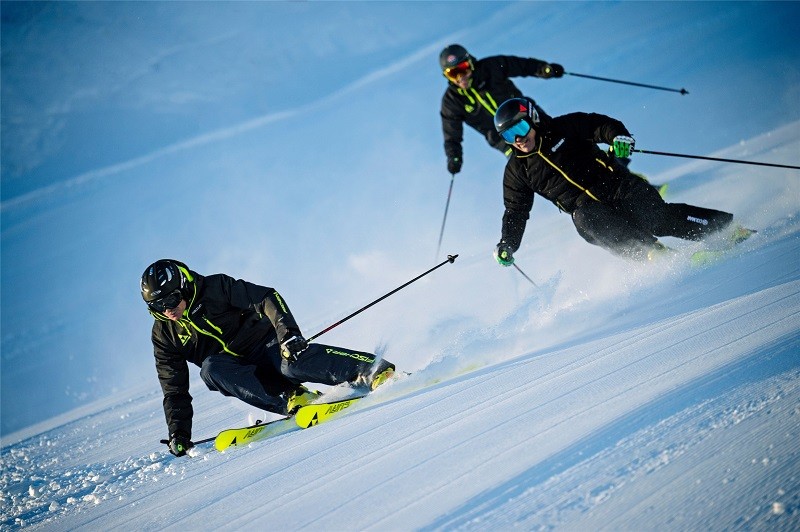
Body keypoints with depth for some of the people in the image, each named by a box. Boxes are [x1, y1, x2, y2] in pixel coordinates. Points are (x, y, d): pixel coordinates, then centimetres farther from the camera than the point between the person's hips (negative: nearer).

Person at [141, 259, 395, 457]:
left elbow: (266, 298, -16)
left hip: (265, 342, -3)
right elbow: (174, 390, 5)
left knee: (295, 361, -35)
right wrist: (178, 434, -1)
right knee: (211, 368, -30)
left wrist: (288, 334, -29)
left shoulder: (215, 288, -12)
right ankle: (290, 398, -35)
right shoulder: (164, 335, 0)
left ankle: (375, 371, -34)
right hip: (238, 370, 4)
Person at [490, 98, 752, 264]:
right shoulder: (517, 171, 9)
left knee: (656, 217, -22)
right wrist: (506, 246, 5)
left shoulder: (563, 128, 3)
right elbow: (515, 212, 15)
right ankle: (651, 252, -41)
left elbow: (598, 124, 2)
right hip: (587, 210, 1)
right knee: (586, 218, -34)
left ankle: (728, 227, -11)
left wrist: (619, 136, -18)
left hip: (618, 185, -1)